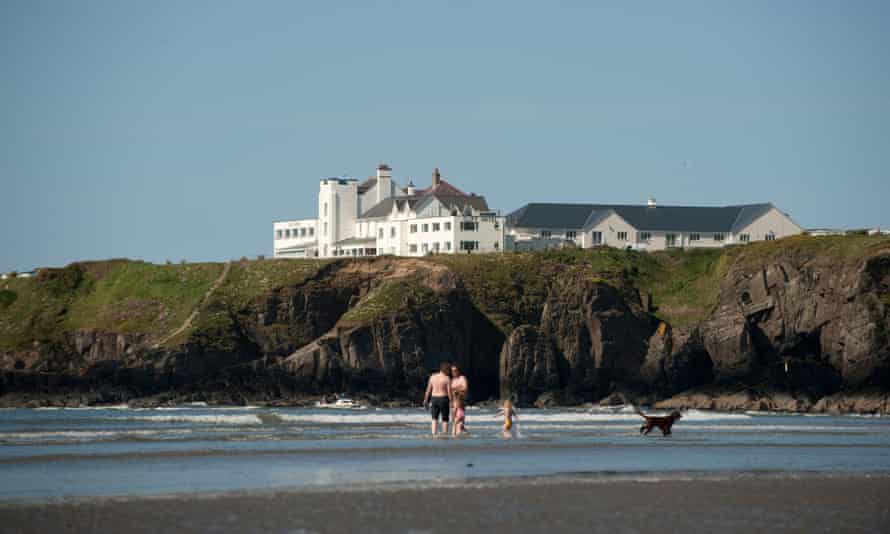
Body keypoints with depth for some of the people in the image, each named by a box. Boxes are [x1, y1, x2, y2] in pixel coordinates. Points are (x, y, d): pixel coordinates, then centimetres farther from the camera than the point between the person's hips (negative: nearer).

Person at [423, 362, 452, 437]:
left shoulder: (433, 376, 3)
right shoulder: (447, 378, -8)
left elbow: (428, 389, 5)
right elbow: (449, 391, -11)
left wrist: (425, 400, 11)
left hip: (434, 399, 3)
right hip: (443, 399, -3)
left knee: (434, 419, 9)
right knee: (445, 419, 7)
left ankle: (433, 434, -6)